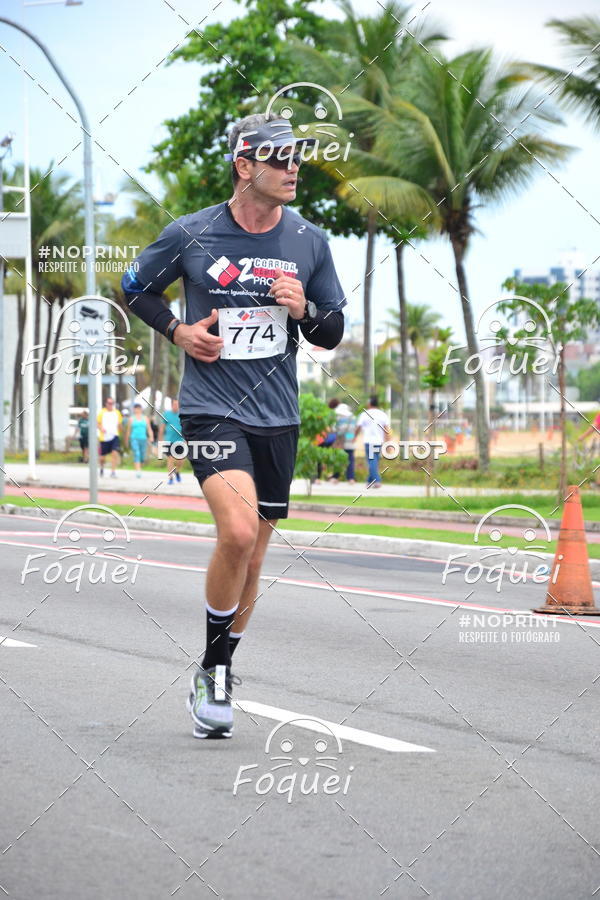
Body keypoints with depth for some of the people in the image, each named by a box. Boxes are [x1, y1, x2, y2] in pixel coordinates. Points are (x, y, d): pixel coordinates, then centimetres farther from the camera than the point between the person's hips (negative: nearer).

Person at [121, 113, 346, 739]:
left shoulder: (309, 241, 4)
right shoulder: (191, 235, -4)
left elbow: (333, 333, 12)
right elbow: (135, 287, 13)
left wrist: (304, 309, -9)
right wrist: (177, 330, -4)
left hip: (277, 419, 4)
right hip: (211, 410, -4)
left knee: (250, 559, 10)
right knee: (238, 531, -24)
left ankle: (214, 679, 28)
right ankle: (215, 669, -5)